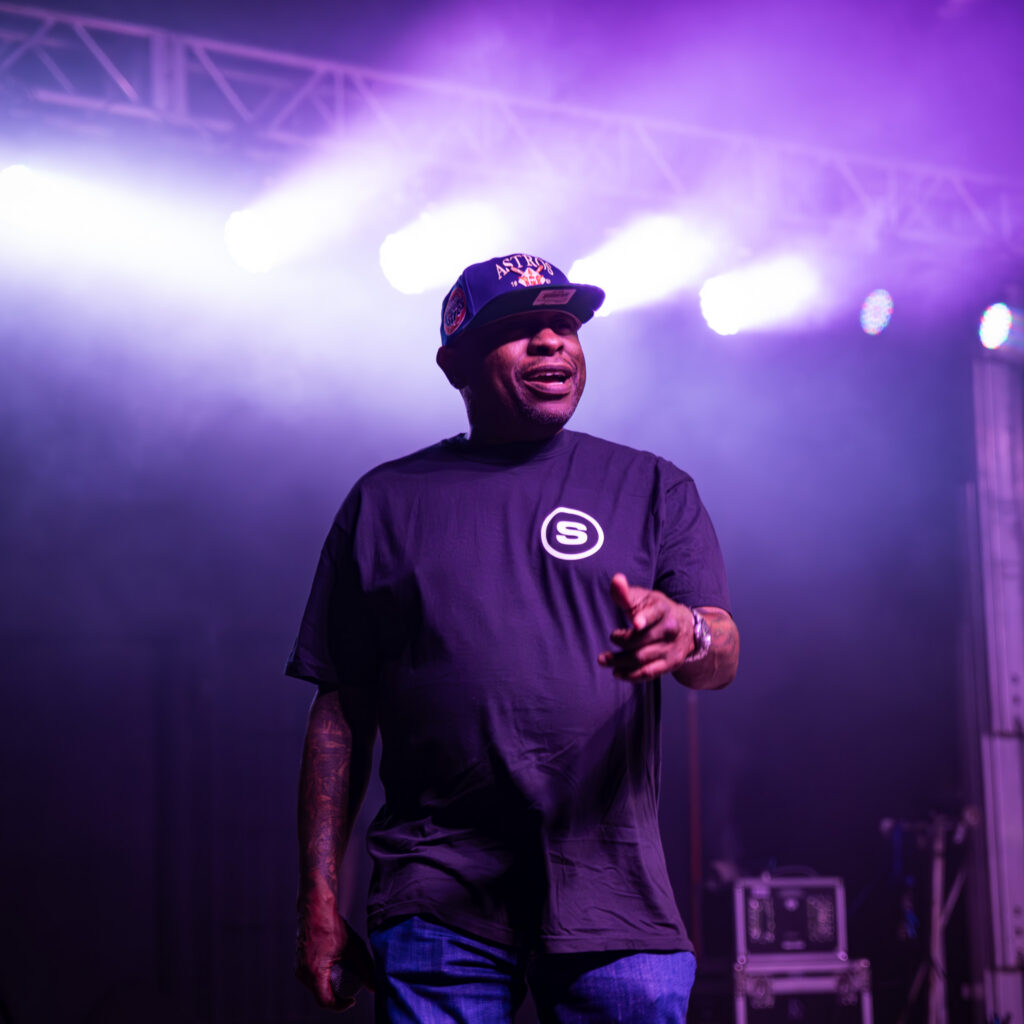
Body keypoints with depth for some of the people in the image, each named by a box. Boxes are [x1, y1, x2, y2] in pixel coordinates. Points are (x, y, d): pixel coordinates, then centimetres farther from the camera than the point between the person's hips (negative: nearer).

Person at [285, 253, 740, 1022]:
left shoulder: (652, 489, 12)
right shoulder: (386, 502, 11)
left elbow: (723, 657, -1)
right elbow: (341, 713, 10)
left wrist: (687, 634, -26)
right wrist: (320, 901, 4)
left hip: (614, 898, 1)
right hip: (438, 904, 0)